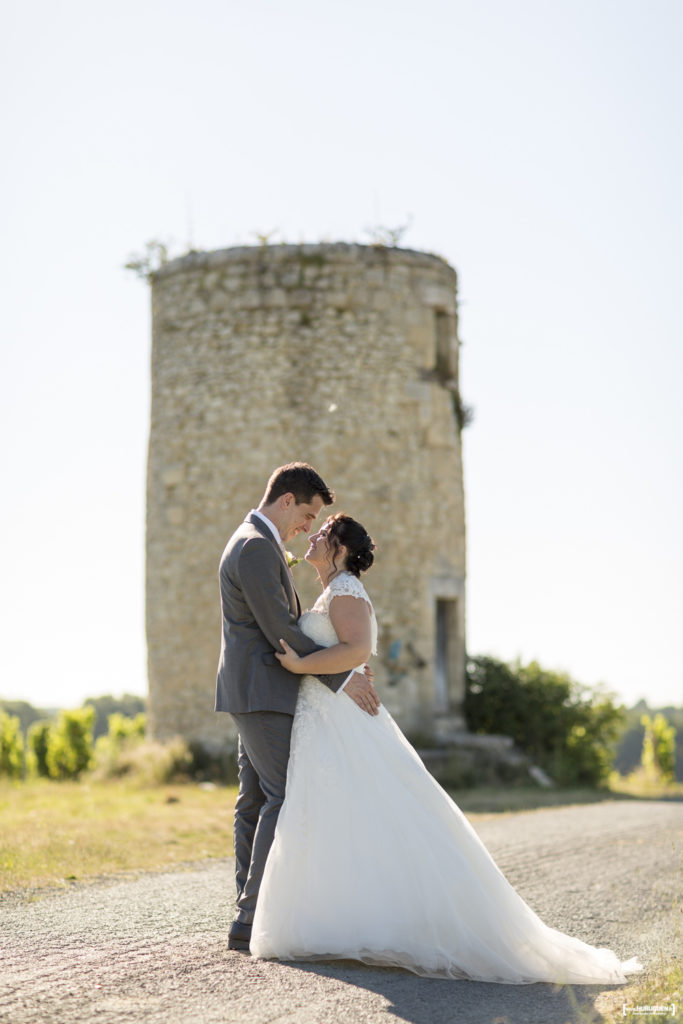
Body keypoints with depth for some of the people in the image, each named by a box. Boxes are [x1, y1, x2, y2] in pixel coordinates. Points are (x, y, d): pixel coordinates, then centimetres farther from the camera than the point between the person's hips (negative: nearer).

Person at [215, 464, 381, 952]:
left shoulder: (256, 542, 19)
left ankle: (251, 917, 12)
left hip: (255, 692, 11)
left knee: (258, 801, 9)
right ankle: (253, 920, -12)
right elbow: (281, 631, -19)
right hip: (262, 692, -11)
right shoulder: (256, 547, -16)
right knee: (286, 798, -12)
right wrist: (342, 678, -15)